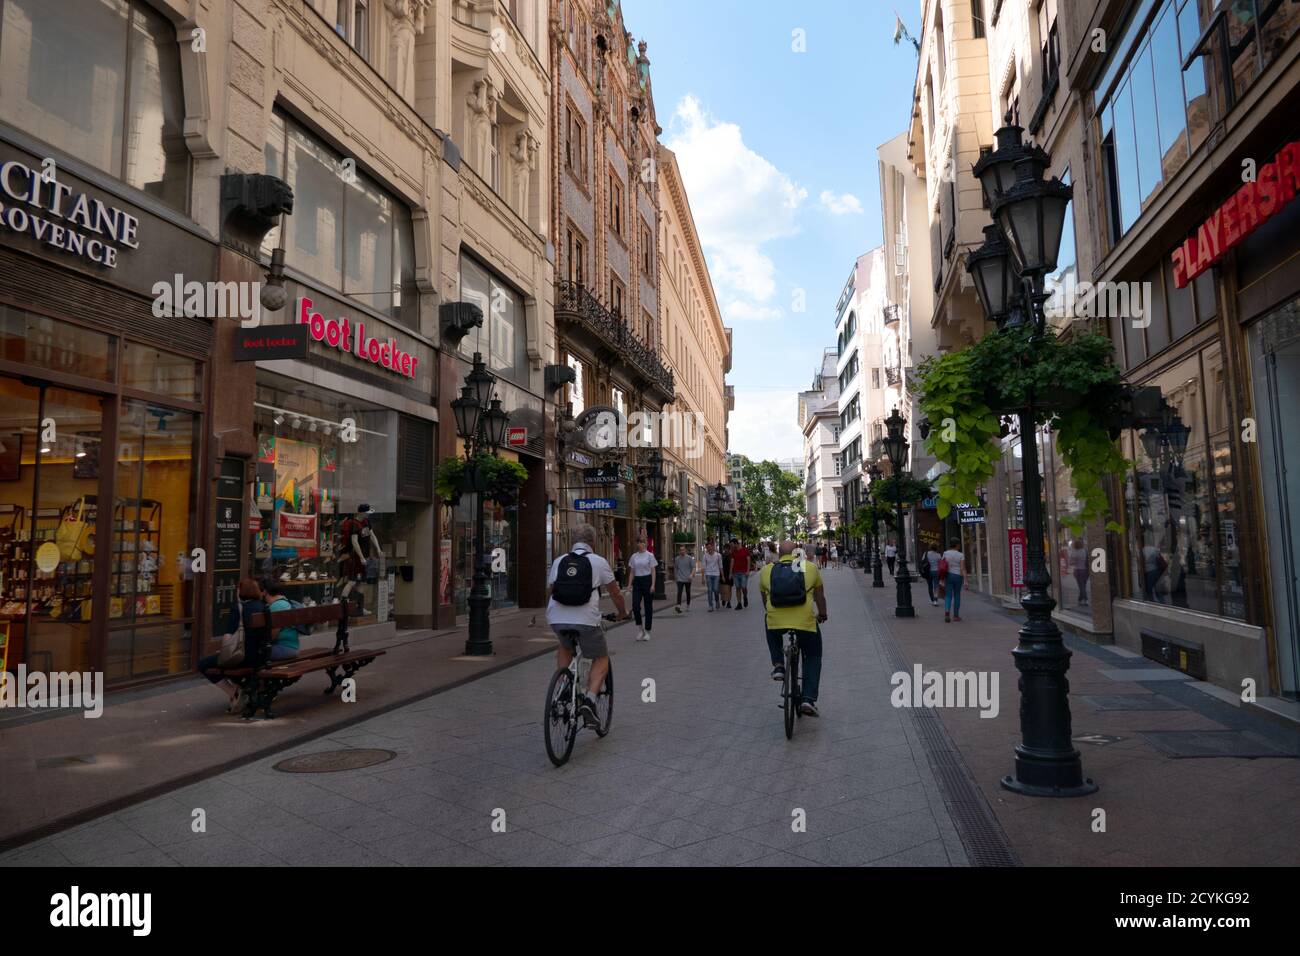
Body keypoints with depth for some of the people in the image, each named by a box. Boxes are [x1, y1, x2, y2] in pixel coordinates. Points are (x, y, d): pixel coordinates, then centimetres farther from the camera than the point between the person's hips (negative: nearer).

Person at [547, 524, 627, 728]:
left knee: (564, 646, 34)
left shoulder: (558, 561, 17)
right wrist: (623, 612, 32)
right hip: (586, 619, -4)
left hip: (556, 618, 4)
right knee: (601, 659, 15)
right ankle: (589, 700, -6)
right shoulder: (599, 562, 8)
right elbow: (615, 593, 14)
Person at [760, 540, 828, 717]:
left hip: (775, 622, 1)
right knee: (813, 657, 21)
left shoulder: (766, 570, 14)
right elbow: (820, 596, 22)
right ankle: (808, 700, 10)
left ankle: (778, 665, 23)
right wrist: (822, 614, 40)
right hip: (805, 622, -1)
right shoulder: (810, 568, 11)